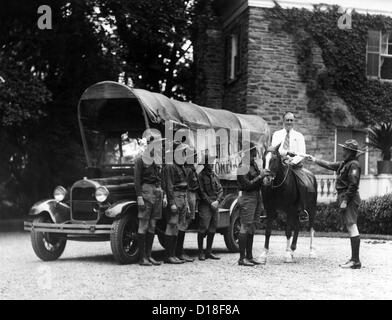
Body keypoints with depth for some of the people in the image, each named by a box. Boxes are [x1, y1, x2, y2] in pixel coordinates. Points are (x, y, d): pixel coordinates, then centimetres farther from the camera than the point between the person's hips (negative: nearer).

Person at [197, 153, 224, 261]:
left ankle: (209, 252, 15)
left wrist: (217, 201, -3)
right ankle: (201, 252, 0)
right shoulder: (201, 176, -4)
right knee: (203, 228, -7)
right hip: (205, 206, -6)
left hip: (215, 206, 6)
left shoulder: (215, 176, 16)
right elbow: (202, 192, -9)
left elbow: (220, 190, 13)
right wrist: (210, 203, -12)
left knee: (212, 229, 7)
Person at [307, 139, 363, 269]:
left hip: (350, 199, -10)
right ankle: (354, 259, 17)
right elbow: (330, 165, 29)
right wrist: (315, 160, 33)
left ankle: (356, 261, -10)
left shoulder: (354, 164, -14)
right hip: (344, 198, 10)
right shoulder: (344, 163, 16)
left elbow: (353, 184, -20)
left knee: (352, 227, -10)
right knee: (351, 228, 11)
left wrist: (345, 200, -20)